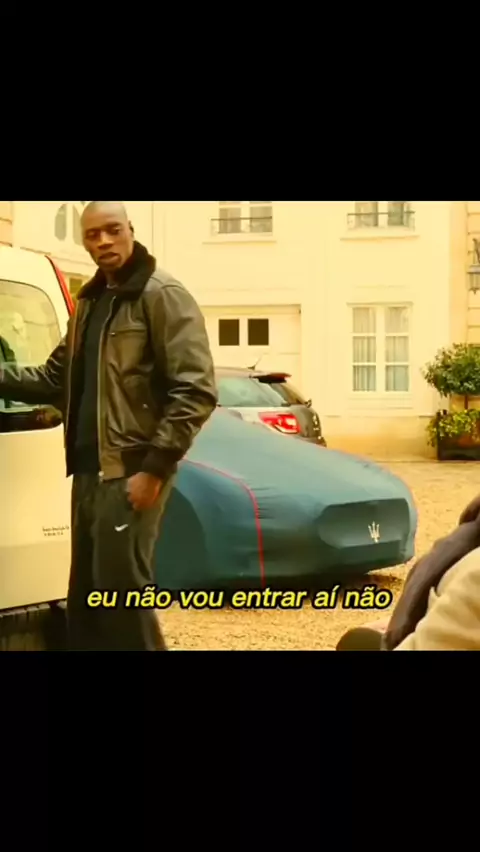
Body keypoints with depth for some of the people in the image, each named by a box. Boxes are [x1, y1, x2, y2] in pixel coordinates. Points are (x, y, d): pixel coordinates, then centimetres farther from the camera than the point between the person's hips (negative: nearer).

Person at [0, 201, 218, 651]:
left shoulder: (163, 296, -8)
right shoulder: (89, 302, 17)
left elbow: (195, 392, -15)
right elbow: (55, 378, 17)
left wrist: (154, 467, -18)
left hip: (131, 470, -8)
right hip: (89, 469, 8)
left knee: (121, 589, -6)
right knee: (85, 594, 13)